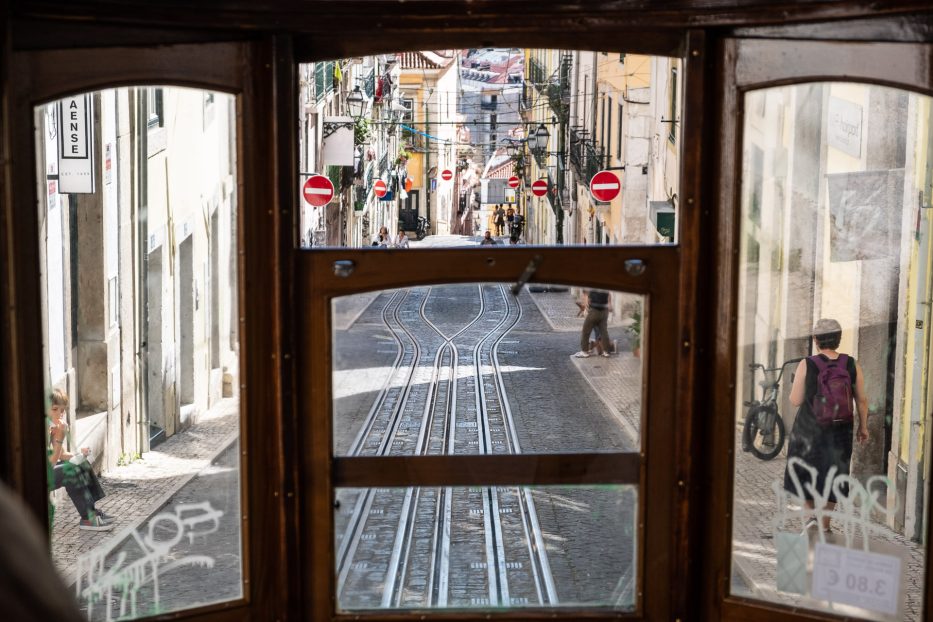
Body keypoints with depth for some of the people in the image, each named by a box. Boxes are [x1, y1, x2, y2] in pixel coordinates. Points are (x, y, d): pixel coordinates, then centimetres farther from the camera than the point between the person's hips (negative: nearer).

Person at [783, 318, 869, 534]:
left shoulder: (806, 365, -15)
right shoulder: (852, 365, -7)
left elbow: (796, 400, -11)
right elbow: (862, 400, -2)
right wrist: (863, 427, 12)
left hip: (809, 429, -2)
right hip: (839, 431, 2)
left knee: (803, 472, 19)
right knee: (831, 476, 16)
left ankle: (811, 515, 5)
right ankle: (825, 526, 19)